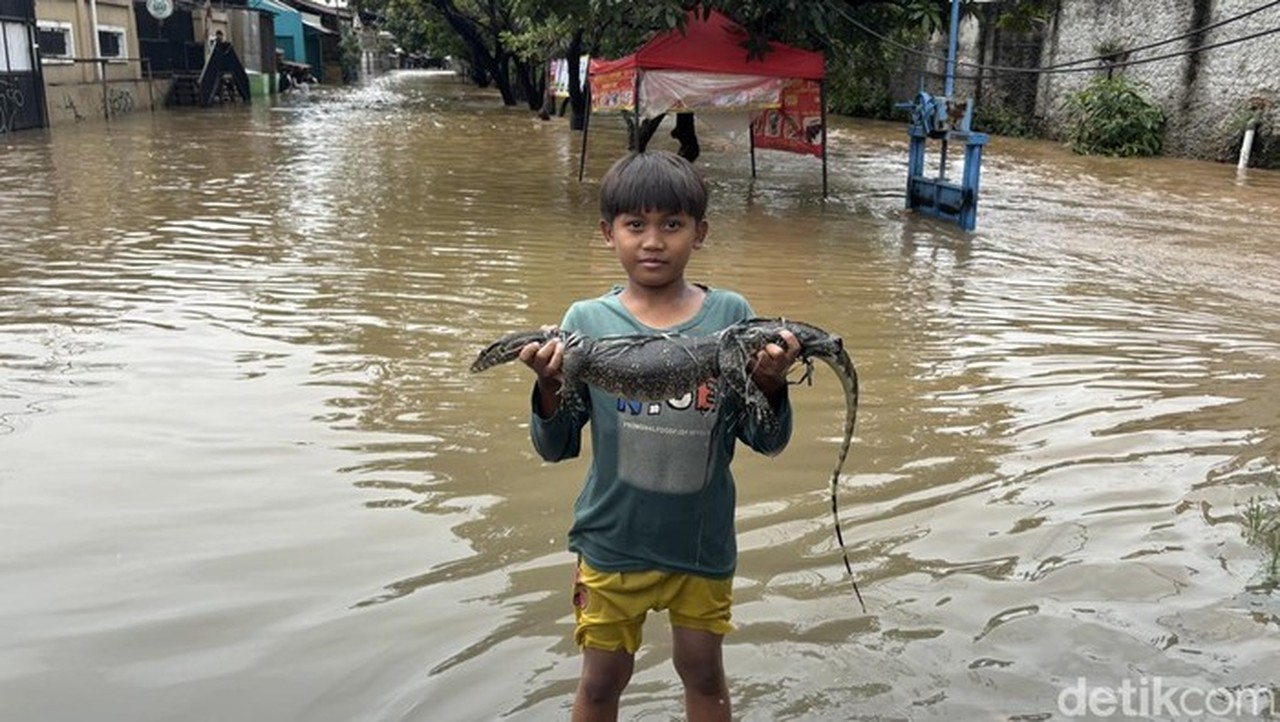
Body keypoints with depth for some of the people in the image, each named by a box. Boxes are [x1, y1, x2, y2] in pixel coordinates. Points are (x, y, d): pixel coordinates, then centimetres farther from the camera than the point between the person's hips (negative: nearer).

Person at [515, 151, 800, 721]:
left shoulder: (731, 316, -7)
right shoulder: (586, 322, -8)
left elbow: (767, 442, -4)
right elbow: (555, 448, -4)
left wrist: (770, 386, -23)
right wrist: (550, 388, -23)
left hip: (703, 541, 1)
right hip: (612, 539, 0)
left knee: (703, 672, 20)